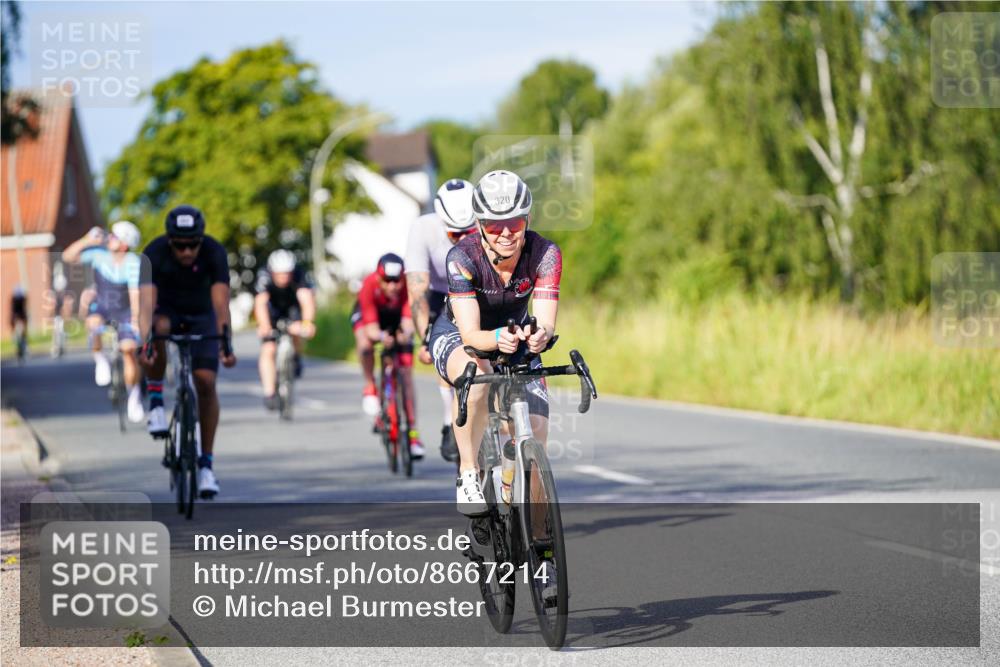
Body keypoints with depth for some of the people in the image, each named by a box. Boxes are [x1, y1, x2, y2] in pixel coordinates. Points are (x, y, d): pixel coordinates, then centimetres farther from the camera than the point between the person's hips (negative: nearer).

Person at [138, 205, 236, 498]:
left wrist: (226, 344, -51)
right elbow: (147, 303, -39)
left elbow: (221, 301, -38)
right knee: (158, 328, -37)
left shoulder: (214, 252, -29)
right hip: (167, 309, 0)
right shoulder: (154, 253, -30)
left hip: (201, 315, 0)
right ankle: (156, 400, -17)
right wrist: (143, 344, -53)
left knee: (206, 381, -14)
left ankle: (206, 462, -4)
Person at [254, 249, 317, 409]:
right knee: (268, 350, -14)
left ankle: (295, 358, 4)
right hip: (273, 309, 0)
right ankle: (269, 393, -9)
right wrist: (264, 326, -63)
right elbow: (260, 302, -46)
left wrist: (307, 322, -66)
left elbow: (307, 299, -47)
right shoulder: (265, 276, -33)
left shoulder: (299, 275, -33)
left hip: (292, 307, 0)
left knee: (296, 330, -28)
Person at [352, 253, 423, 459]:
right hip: (368, 314, -1)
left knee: (406, 373, -5)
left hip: (397, 318, 1)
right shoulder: (369, 286, -37)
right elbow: (371, 328, -39)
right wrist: (381, 336, -60)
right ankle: (370, 387, -8)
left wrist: (406, 333, -63)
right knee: (365, 344, -36)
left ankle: (413, 432, 1)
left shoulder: (407, 286, -35)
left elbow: (408, 320, -41)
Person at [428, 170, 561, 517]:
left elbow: (546, 322, -35)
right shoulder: (463, 257, -31)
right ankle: (468, 476, -24)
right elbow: (471, 334, -38)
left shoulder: (545, 254, -26)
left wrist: (540, 334, -59)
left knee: (536, 436, -12)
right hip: (457, 334, -3)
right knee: (476, 376, -39)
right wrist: (497, 339, -61)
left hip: (516, 336, 3)